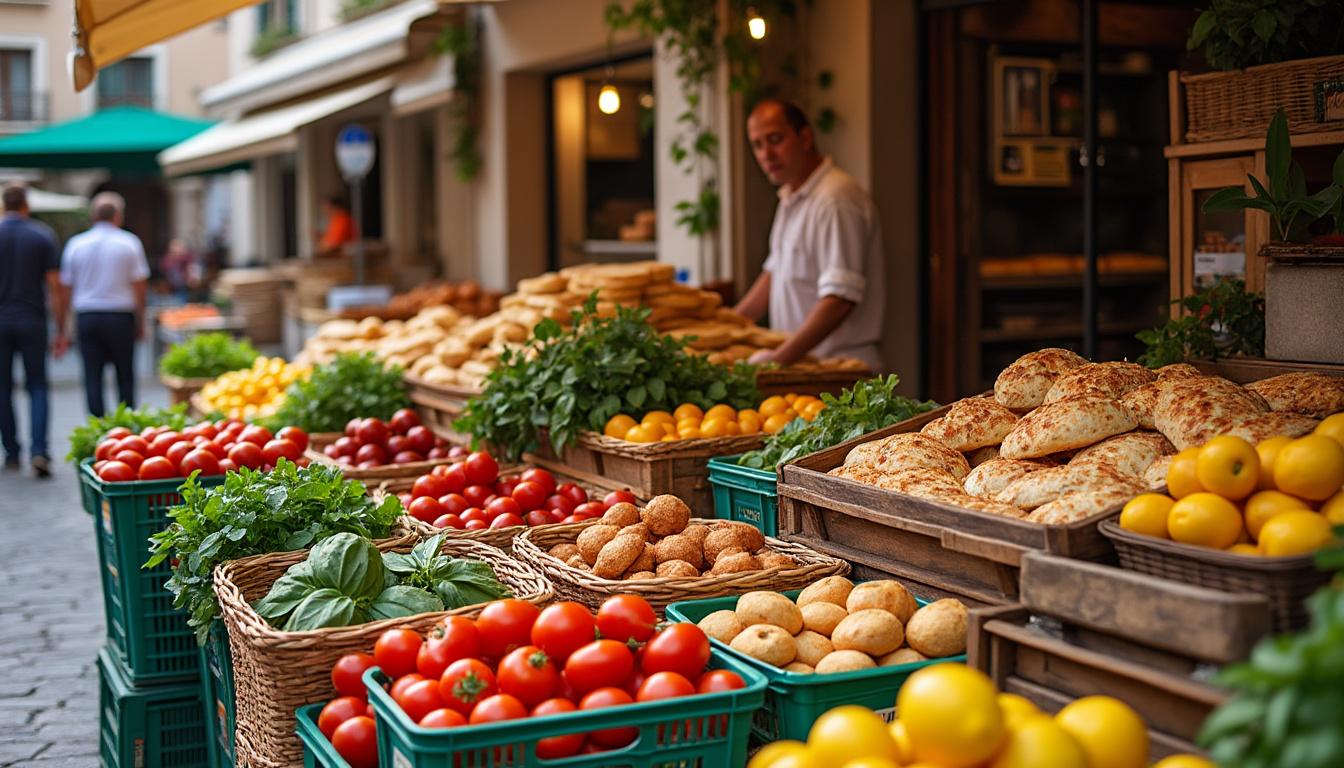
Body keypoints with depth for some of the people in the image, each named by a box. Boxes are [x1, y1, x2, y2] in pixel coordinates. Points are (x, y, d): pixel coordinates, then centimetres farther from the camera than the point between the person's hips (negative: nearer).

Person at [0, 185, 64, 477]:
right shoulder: (44, 235, -1)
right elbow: (54, 286, -3)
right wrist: (61, 330, 1)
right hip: (33, 320, 0)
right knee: (37, 386, 5)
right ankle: (39, 451, -11)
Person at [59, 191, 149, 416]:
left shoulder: (76, 244, 5)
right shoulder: (129, 243, -2)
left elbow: (67, 287, 7)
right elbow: (140, 287, -3)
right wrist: (140, 323, 5)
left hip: (86, 316, 2)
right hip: (120, 315, -2)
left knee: (92, 378, 2)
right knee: (125, 377, 7)